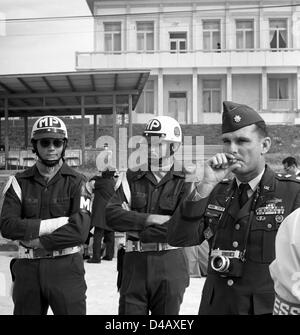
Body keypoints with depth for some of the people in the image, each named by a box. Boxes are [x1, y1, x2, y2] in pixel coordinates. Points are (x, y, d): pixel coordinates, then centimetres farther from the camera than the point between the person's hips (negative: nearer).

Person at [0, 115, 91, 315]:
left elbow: (80, 230, -13)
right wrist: (54, 224, -15)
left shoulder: (75, 182, -1)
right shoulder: (20, 182, 5)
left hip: (66, 267, -3)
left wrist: (41, 242, -12)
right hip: (28, 268, 3)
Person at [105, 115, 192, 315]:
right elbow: (112, 215, -7)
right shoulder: (131, 177, 7)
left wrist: (140, 230, -12)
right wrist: (150, 219, -16)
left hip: (170, 262, -1)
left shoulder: (186, 180, -1)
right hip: (135, 261, 2)